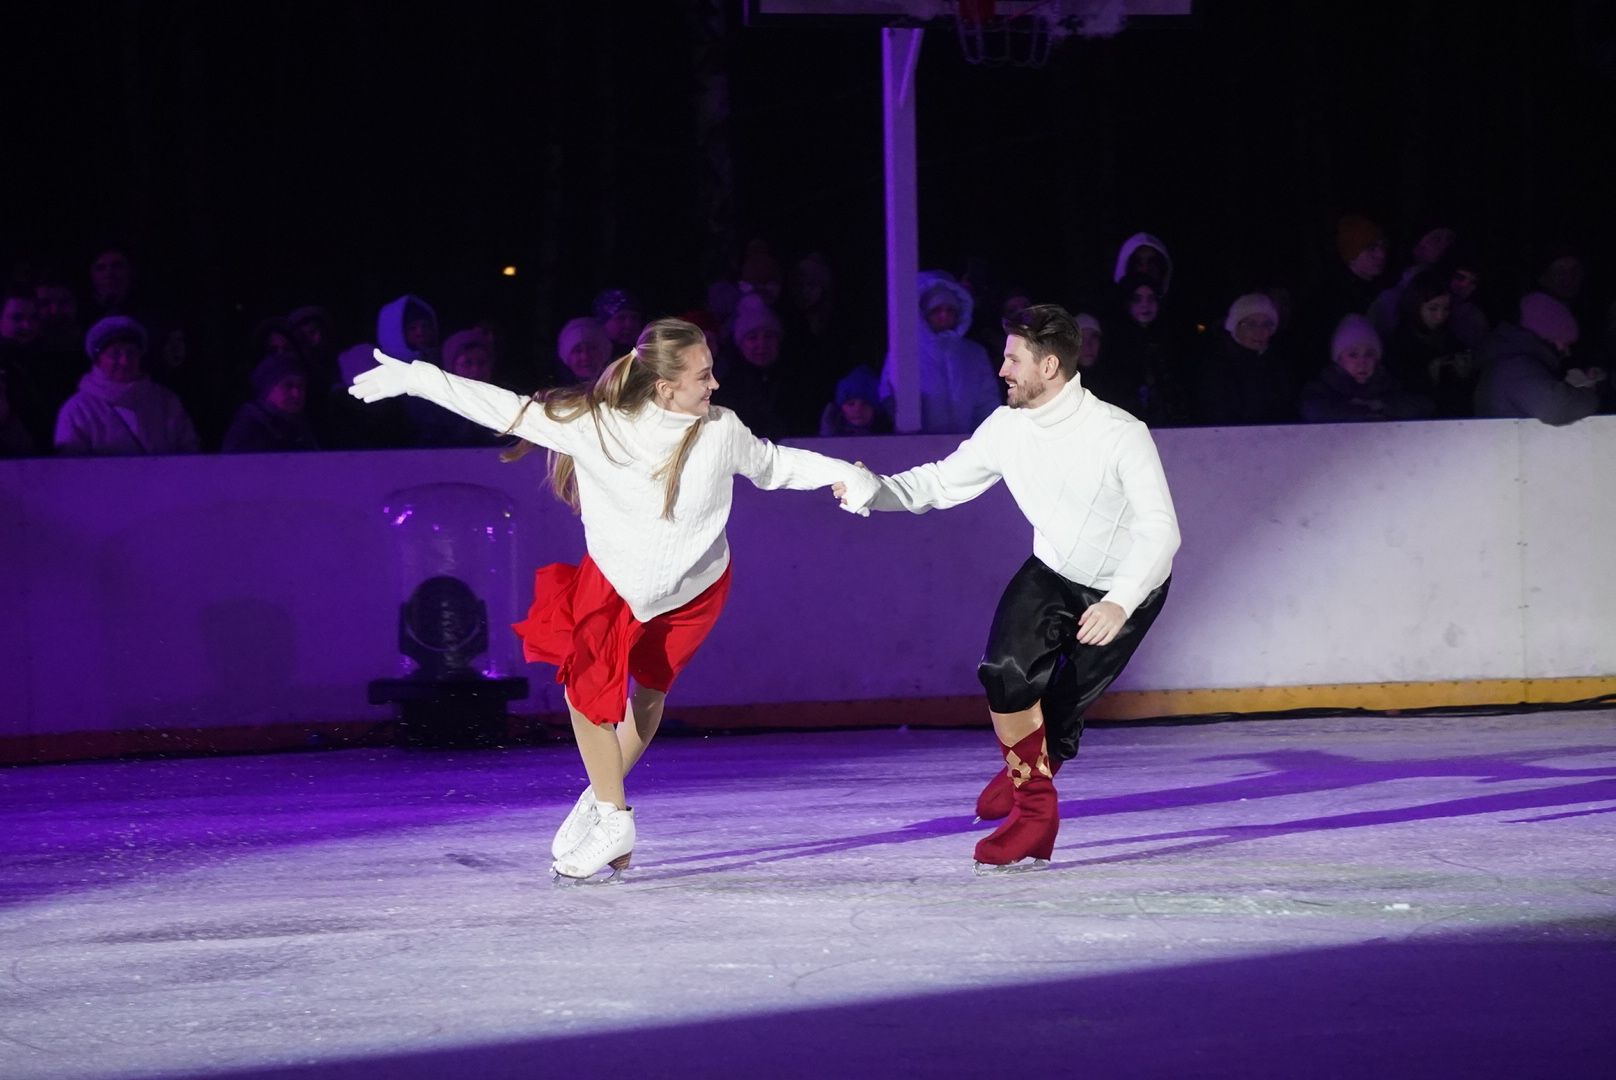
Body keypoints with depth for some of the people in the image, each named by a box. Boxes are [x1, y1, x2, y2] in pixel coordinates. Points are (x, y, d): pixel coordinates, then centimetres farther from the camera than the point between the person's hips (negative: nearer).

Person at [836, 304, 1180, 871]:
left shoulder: (1120, 435, -29)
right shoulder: (1007, 428, -12)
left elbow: (1161, 529, -31)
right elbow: (941, 483, -1)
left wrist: (1119, 604, -43)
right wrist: (872, 491, -19)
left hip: (1127, 587, -4)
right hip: (1052, 573, 4)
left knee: (1059, 714, -7)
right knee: (1006, 671, -19)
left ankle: (1027, 775, 27)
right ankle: (1035, 809, 0)